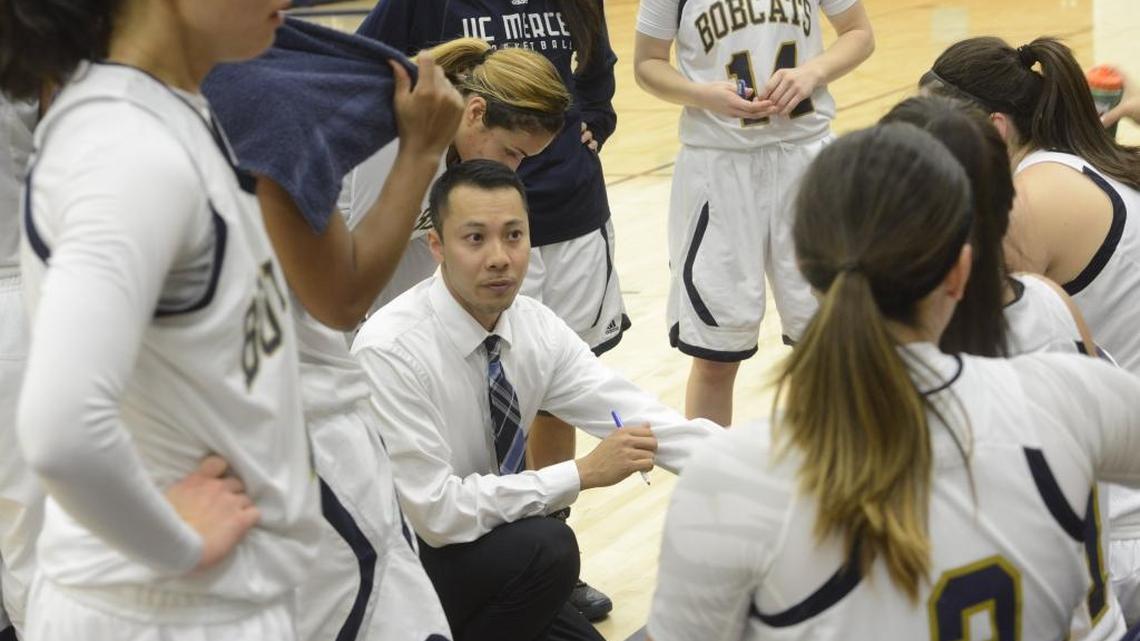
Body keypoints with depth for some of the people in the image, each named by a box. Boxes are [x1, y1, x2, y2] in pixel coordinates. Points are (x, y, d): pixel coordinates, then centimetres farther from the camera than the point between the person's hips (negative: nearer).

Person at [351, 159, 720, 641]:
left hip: (486, 543, 7)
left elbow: (636, 418, -14)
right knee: (545, 547, -29)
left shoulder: (535, 326, -6)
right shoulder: (390, 352, -26)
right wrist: (583, 473, -29)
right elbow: (436, 511, -28)